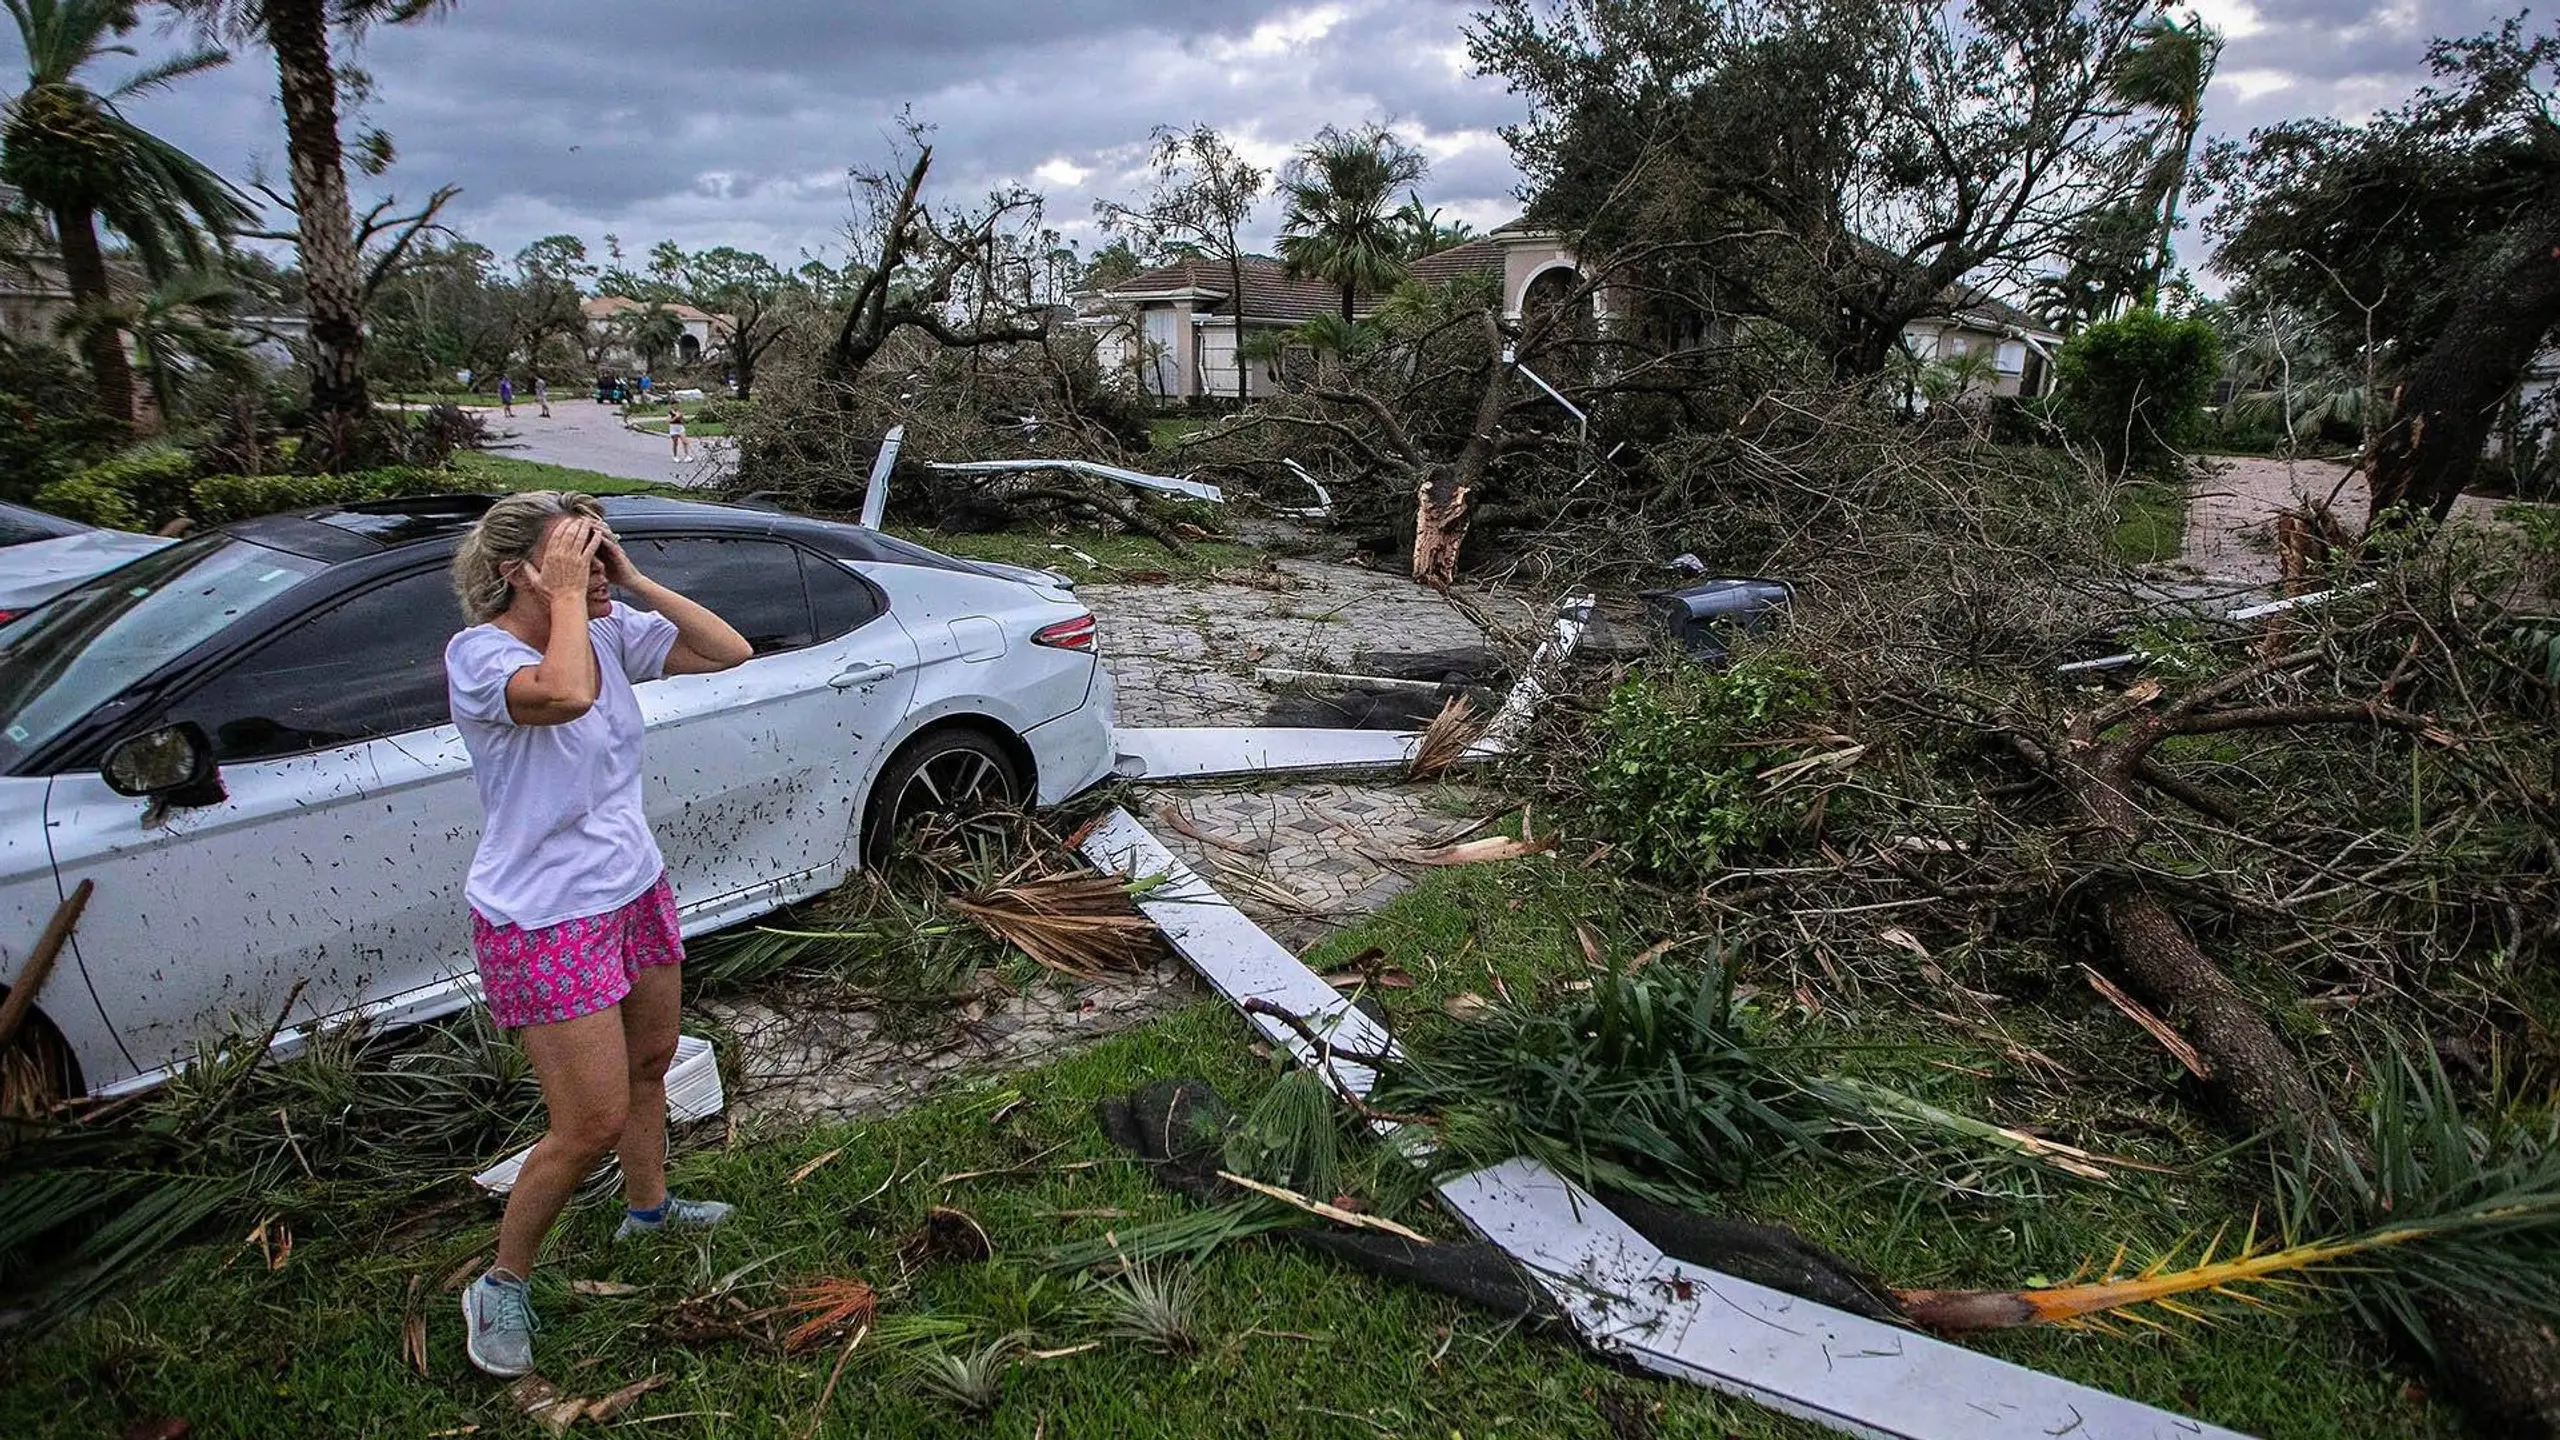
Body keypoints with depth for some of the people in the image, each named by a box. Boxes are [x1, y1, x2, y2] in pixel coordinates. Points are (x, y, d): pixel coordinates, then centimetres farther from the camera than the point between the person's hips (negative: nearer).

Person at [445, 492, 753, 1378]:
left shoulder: (612, 632, -2)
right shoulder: (478, 654, -21)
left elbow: (728, 651, -4)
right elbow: (565, 694, -42)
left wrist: (633, 582, -10)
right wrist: (566, 598, -27)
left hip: (636, 892, 7)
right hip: (545, 922, -7)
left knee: (649, 1064, 24)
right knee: (592, 1124, -3)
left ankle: (648, 1209, 50)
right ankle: (502, 1286, 21)